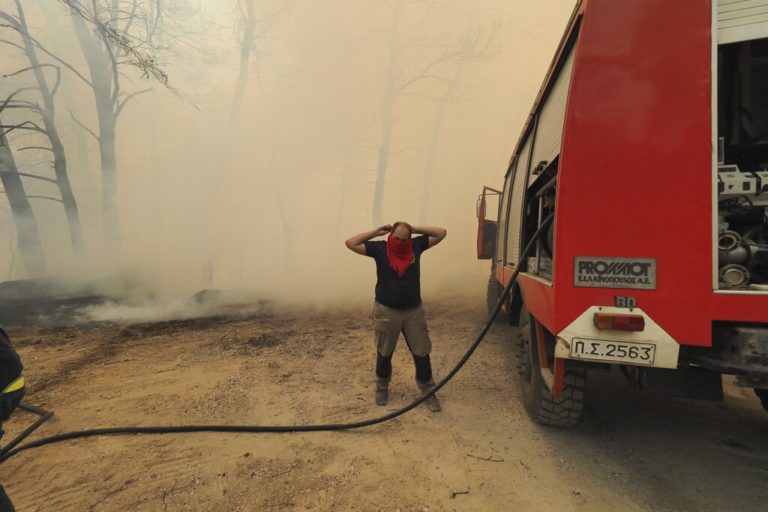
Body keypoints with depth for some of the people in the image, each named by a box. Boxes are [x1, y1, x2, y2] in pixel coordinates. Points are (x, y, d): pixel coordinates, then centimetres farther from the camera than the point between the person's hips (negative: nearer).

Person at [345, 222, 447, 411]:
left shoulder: (416, 245, 0)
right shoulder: (379, 248, -6)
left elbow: (441, 233, 4)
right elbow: (351, 243, -12)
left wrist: (415, 229, -3)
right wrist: (377, 231, -10)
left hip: (414, 311, 2)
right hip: (386, 311, -1)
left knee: (421, 353, 8)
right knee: (384, 353, 15)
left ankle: (428, 391, 25)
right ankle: (382, 387, 38)